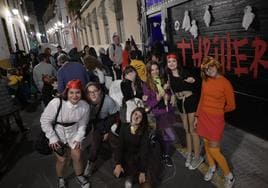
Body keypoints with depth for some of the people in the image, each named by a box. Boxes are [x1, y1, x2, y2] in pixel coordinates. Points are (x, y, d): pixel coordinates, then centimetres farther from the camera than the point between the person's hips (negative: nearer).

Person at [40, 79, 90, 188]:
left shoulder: (85, 106, -19)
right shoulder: (56, 103, -31)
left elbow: (82, 124, -3)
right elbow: (45, 120, -18)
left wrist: (78, 138, -6)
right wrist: (53, 138, -15)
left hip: (73, 133, 3)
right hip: (57, 134, -2)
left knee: (77, 157, 5)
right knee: (62, 159, 6)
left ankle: (79, 176, 37)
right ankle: (60, 179, 39)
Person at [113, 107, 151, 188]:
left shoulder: (144, 131, -10)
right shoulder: (124, 127, -5)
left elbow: (144, 151, -15)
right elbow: (120, 146, -8)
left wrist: (142, 172, -22)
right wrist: (118, 164, -20)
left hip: (138, 158, -3)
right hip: (125, 156, 3)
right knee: (117, 173, -22)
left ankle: (132, 177, 8)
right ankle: (134, 174, 4)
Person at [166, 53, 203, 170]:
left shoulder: (185, 72, -16)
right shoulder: (169, 76, -1)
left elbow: (196, 87, -14)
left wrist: (193, 81, -33)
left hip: (191, 101, -5)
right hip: (180, 102, 5)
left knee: (193, 130, 1)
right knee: (186, 130, 16)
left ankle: (197, 157, 17)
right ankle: (189, 154, 30)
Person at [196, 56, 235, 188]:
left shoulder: (225, 83, -15)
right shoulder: (205, 81, 1)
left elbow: (231, 106, -6)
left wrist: (218, 111, 9)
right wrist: (197, 115, 12)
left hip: (216, 119, -5)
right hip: (203, 116, 5)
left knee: (213, 149, -2)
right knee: (206, 144, 17)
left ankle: (229, 176, 21)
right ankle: (212, 167, 41)